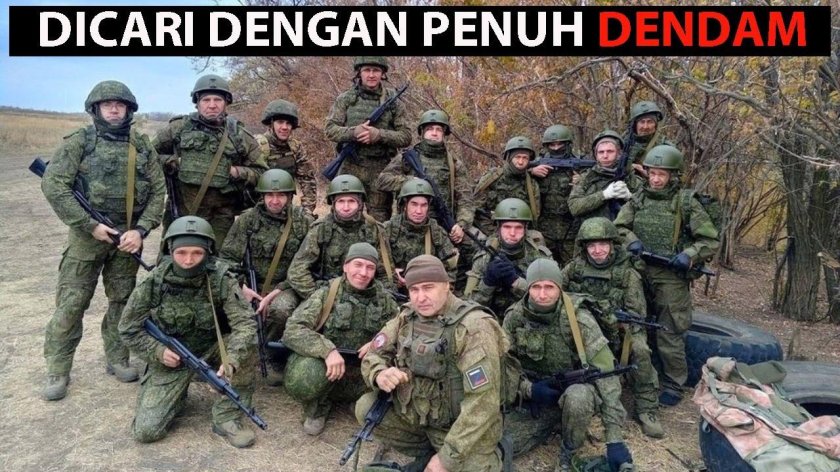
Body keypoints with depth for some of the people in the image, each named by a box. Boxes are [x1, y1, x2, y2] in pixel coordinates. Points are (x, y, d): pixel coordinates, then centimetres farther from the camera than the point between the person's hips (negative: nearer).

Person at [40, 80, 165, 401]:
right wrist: (90, 226, -14)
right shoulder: (79, 142, -3)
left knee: (123, 300, 11)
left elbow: (158, 191, 4)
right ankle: (57, 371, 12)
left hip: (129, 236, 3)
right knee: (71, 303, 0)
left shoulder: (142, 146, 6)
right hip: (87, 233, -3)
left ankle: (117, 359, 25)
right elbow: (53, 185, -9)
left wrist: (141, 230, -9)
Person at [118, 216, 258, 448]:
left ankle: (227, 417, -12)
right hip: (170, 356, 0)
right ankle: (177, 394, 22)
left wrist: (231, 361, -42)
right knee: (146, 431, -11)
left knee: (247, 346, -30)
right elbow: (129, 329, -4)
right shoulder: (154, 283, -17)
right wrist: (158, 351, -19)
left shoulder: (220, 279, -20)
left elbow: (244, 323, -27)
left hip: (211, 347, 0)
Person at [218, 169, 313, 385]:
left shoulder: (304, 222, -4)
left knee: (281, 310, -34)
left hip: (285, 287, -2)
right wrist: (242, 287, -15)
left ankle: (274, 359, -5)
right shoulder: (247, 218, 1)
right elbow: (228, 256, 1)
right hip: (251, 284, 2)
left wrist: (274, 294, -17)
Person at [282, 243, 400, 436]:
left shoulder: (383, 298, 1)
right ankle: (317, 409, 2)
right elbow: (292, 330, -18)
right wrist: (327, 349, -34)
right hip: (325, 367, -3)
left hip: (359, 377, 3)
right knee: (306, 376, -36)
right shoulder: (326, 294, -9)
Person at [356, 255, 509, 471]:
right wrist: (380, 375, -23)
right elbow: (374, 355, 3)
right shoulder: (407, 317, -2)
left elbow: (482, 402, -27)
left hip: (462, 427, -5)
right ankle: (426, 453, 8)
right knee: (366, 408, -12)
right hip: (416, 413, 5)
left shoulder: (473, 327, -24)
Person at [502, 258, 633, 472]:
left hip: (575, 389, -3)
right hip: (535, 398, 3)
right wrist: (528, 389, -24)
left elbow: (605, 374, -24)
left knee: (577, 397, -39)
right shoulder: (514, 318, -13)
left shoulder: (578, 318, -23)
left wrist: (615, 439, -28)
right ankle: (552, 423, 15)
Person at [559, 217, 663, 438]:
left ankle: (647, 410, -10)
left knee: (639, 351, -30)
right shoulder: (575, 267, -2)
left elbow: (636, 315, -13)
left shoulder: (627, 273, -9)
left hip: (616, 333, -1)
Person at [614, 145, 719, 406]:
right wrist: (632, 241, -9)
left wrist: (689, 255, -18)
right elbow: (619, 226, 10)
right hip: (639, 274, 4)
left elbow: (710, 240, -2)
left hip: (670, 277, -4)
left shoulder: (686, 202, -4)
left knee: (669, 334, 0)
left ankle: (673, 384, 16)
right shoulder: (638, 198, 7)